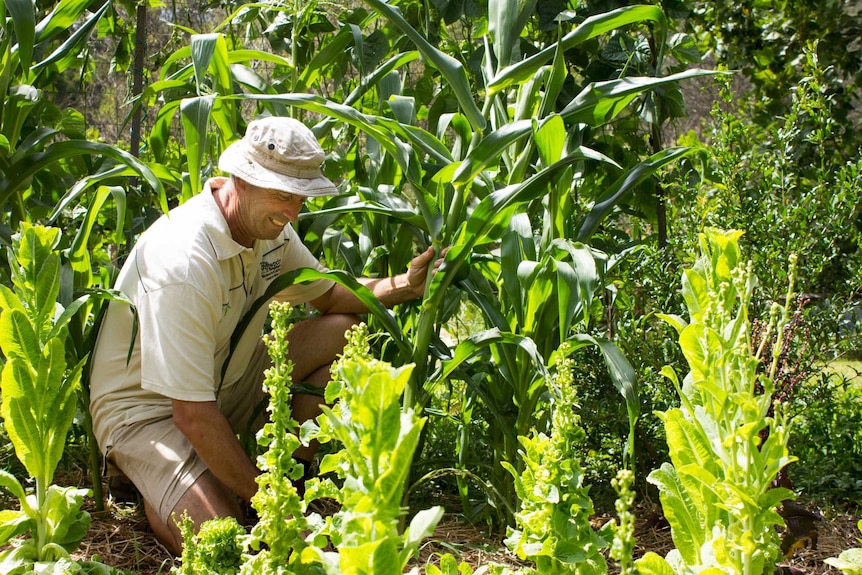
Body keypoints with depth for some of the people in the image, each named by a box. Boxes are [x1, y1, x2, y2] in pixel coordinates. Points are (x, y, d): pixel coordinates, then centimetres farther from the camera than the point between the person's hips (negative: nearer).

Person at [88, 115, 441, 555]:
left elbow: (328, 292, 13)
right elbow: (193, 415, -32)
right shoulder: (186, 263, -33)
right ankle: (150, 481, 3)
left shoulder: (268, 225, -6)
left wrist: (401, 286, -7)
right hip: (147, 406, -8)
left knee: (345, 329, -2)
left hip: (229, 380, 8)